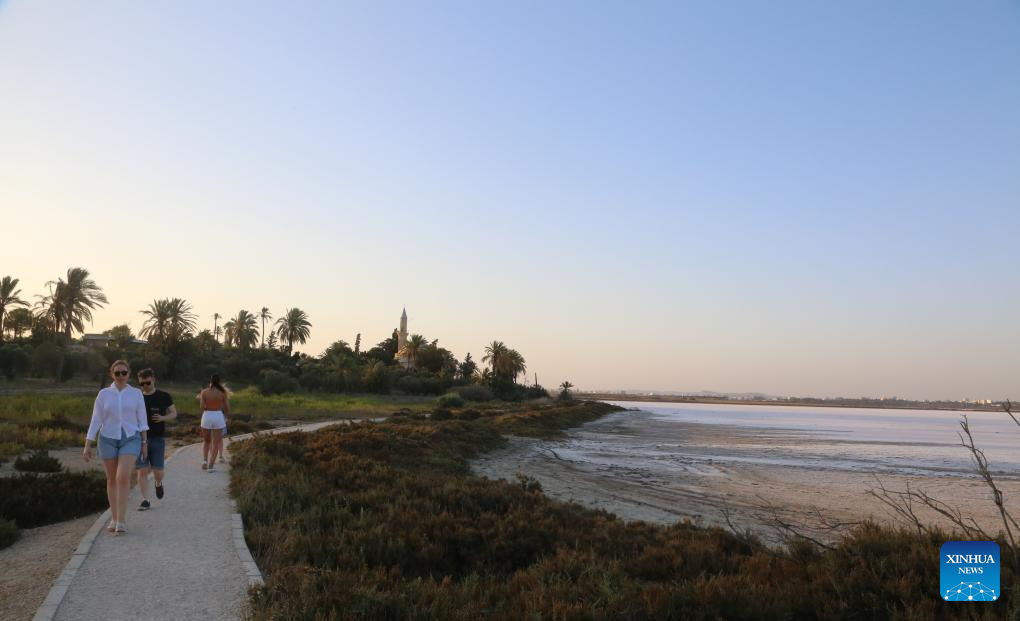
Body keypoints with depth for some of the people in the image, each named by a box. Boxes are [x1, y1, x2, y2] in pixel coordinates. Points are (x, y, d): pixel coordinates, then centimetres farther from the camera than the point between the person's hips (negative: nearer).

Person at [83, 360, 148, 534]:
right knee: (112, 480, 10)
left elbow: (142, 420, 3)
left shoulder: (136, 393, -1)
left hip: (130, 440, -2)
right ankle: (114, 518, 23)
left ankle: (121, 520, -12)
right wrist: (87, 445, -5)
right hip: (108, 440, 2)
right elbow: (96, 420, -1)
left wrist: (144, 443, 3)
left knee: (123, 477, -18)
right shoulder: (104, 394, -1)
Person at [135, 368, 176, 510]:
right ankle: (145, 500, 4)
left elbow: (174, 413, 9)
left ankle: (158, 484, 33)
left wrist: (163, 418, -11)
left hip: (158, 438, -1)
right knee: (142, 470, -4)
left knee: (157, 471, -1)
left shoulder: (164, 397, 2)